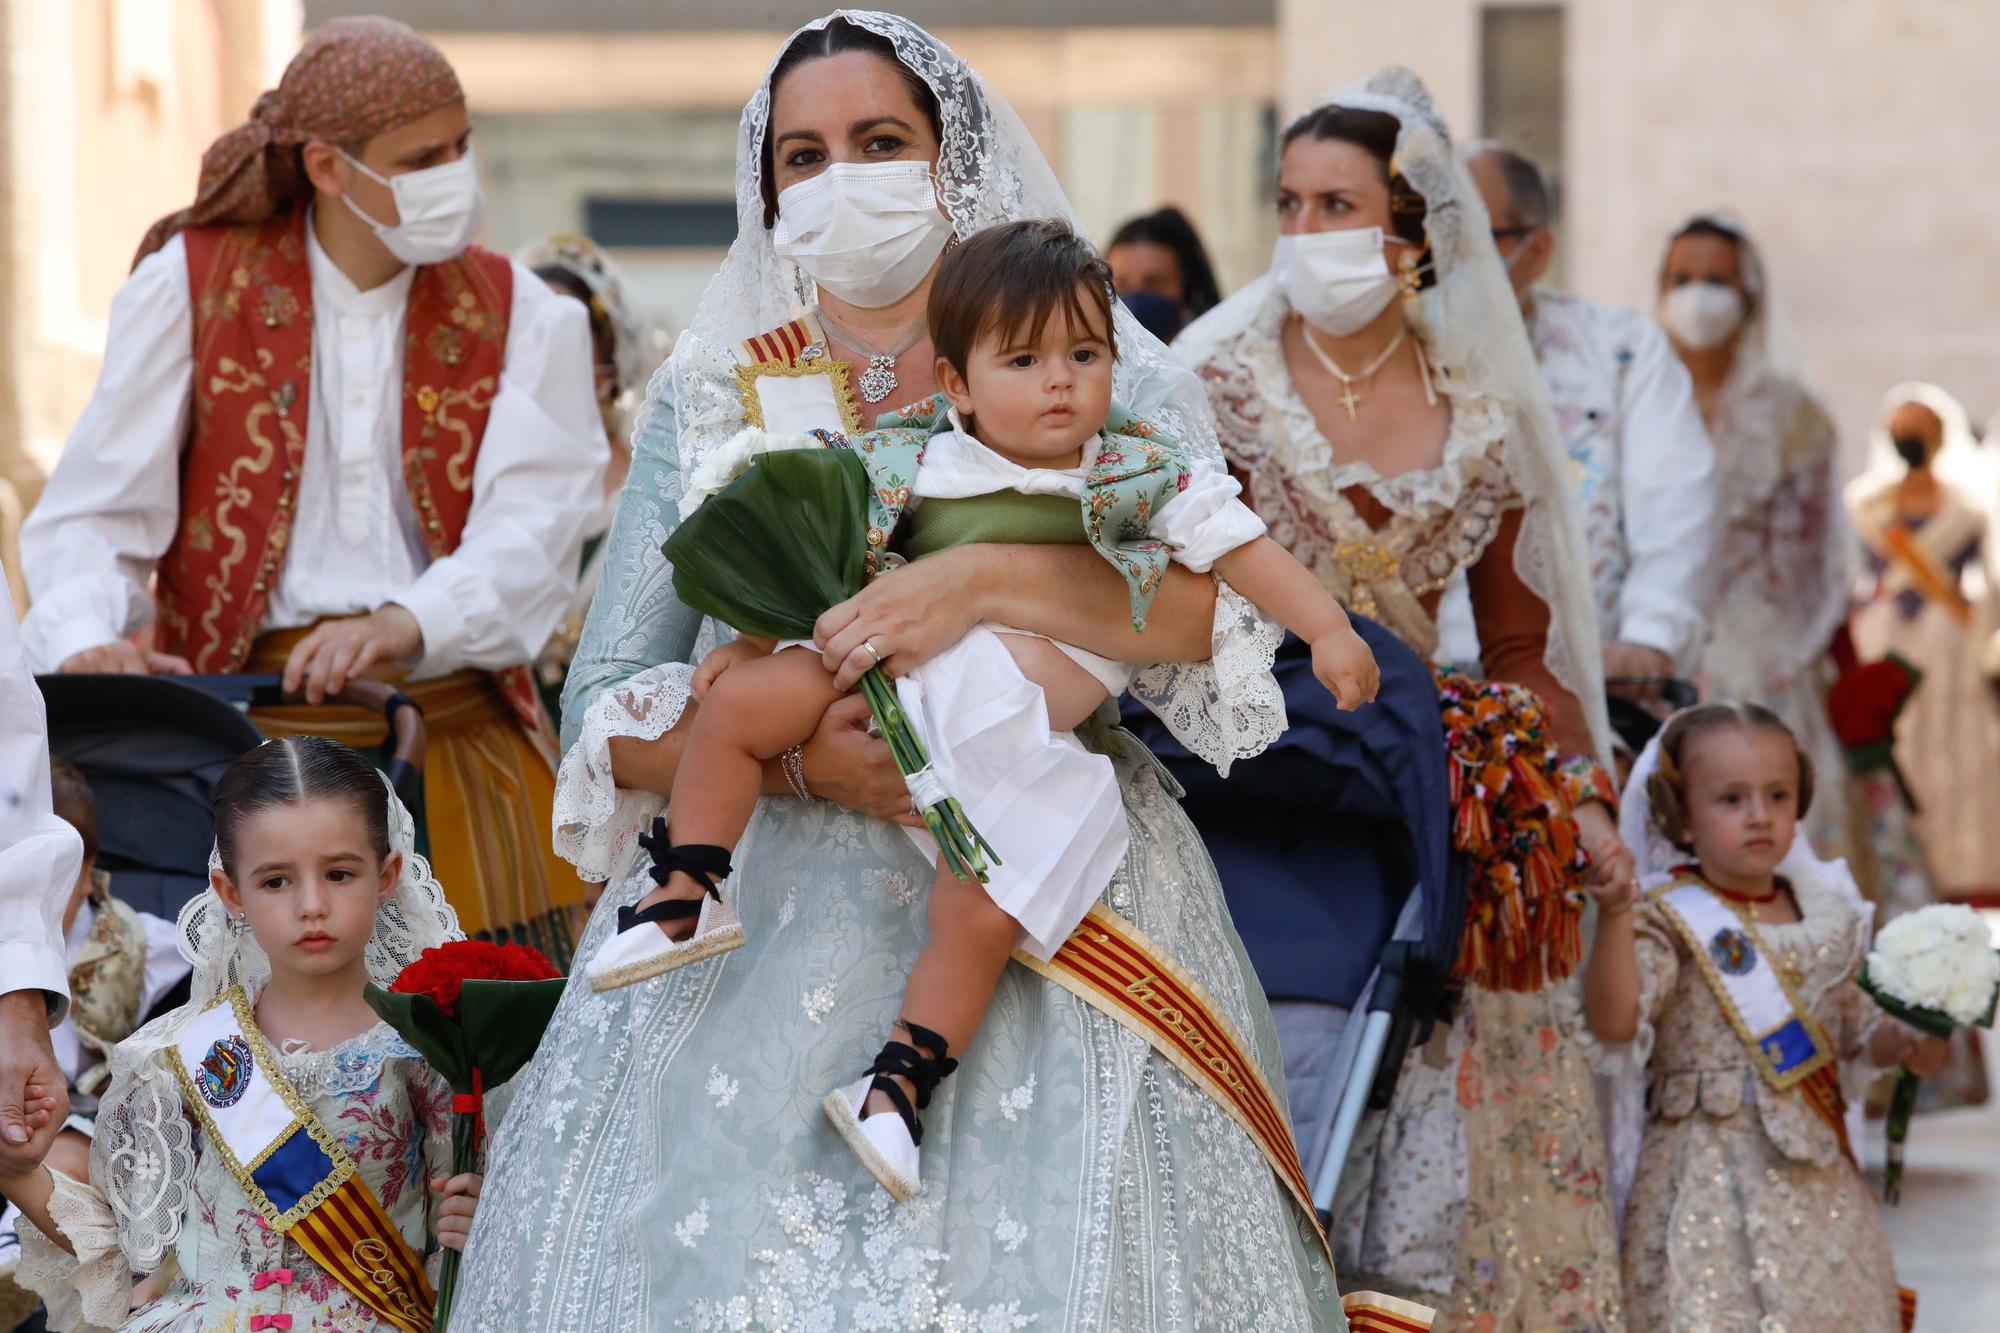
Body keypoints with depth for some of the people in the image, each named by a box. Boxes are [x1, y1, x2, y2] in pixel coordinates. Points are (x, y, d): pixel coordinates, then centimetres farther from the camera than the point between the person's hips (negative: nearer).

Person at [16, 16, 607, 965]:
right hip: (252, 729, -1)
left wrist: (403, 624, -27)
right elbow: (96, 510, 1)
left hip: (453, 725, 1)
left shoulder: (520, 318, 8)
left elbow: (530, 530, -7)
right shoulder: (192, 288, 6)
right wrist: (84, 640, -21)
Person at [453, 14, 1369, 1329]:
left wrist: (984, 579, -24)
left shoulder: (1095, 373, 7)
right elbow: (606, 709, 7)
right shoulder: (710, 400, 12)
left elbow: (1217, 606, -10)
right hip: (764, 917, 2)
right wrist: (793, 759, -11)